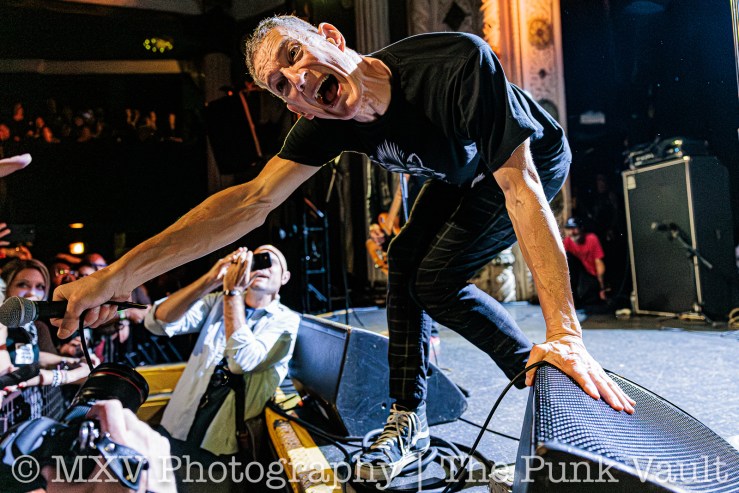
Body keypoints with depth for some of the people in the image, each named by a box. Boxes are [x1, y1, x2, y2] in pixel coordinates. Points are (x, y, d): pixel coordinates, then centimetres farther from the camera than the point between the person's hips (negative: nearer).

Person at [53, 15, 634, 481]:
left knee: (435, 280, -16)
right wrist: (119, 273, -28)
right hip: (464, 171, 6)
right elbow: (253, 199, -23)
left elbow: (519, 184, -41)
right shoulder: (329, 122, -21)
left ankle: (548, 372, 4)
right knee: (405, 261, -3)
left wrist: (565, 333, -45)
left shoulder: (459, 62, -40)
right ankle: (409, 421, 7)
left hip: (536, 159, -6)